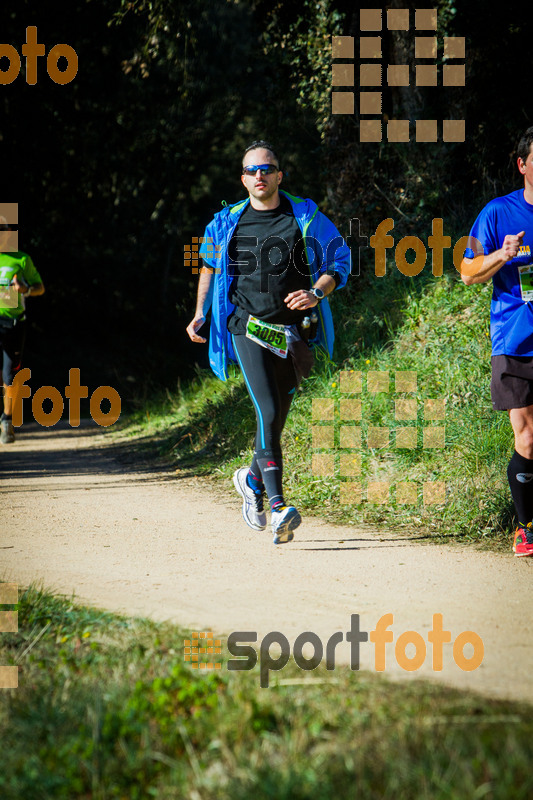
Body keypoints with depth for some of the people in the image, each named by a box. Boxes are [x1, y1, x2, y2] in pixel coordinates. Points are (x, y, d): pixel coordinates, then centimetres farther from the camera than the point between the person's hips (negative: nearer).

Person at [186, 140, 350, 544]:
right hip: (248, 327, -1)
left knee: (277, 418, 8)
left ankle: (253, 479, 38)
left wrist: (316, 293, -10)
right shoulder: (227, 223, 8)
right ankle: (278, 509, -24)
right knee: (269, 412, -18)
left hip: (293, 332, 1)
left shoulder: (307, 218, 4)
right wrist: (200, 313, 17)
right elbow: (210, 265, 25)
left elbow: (340, 261, 8)